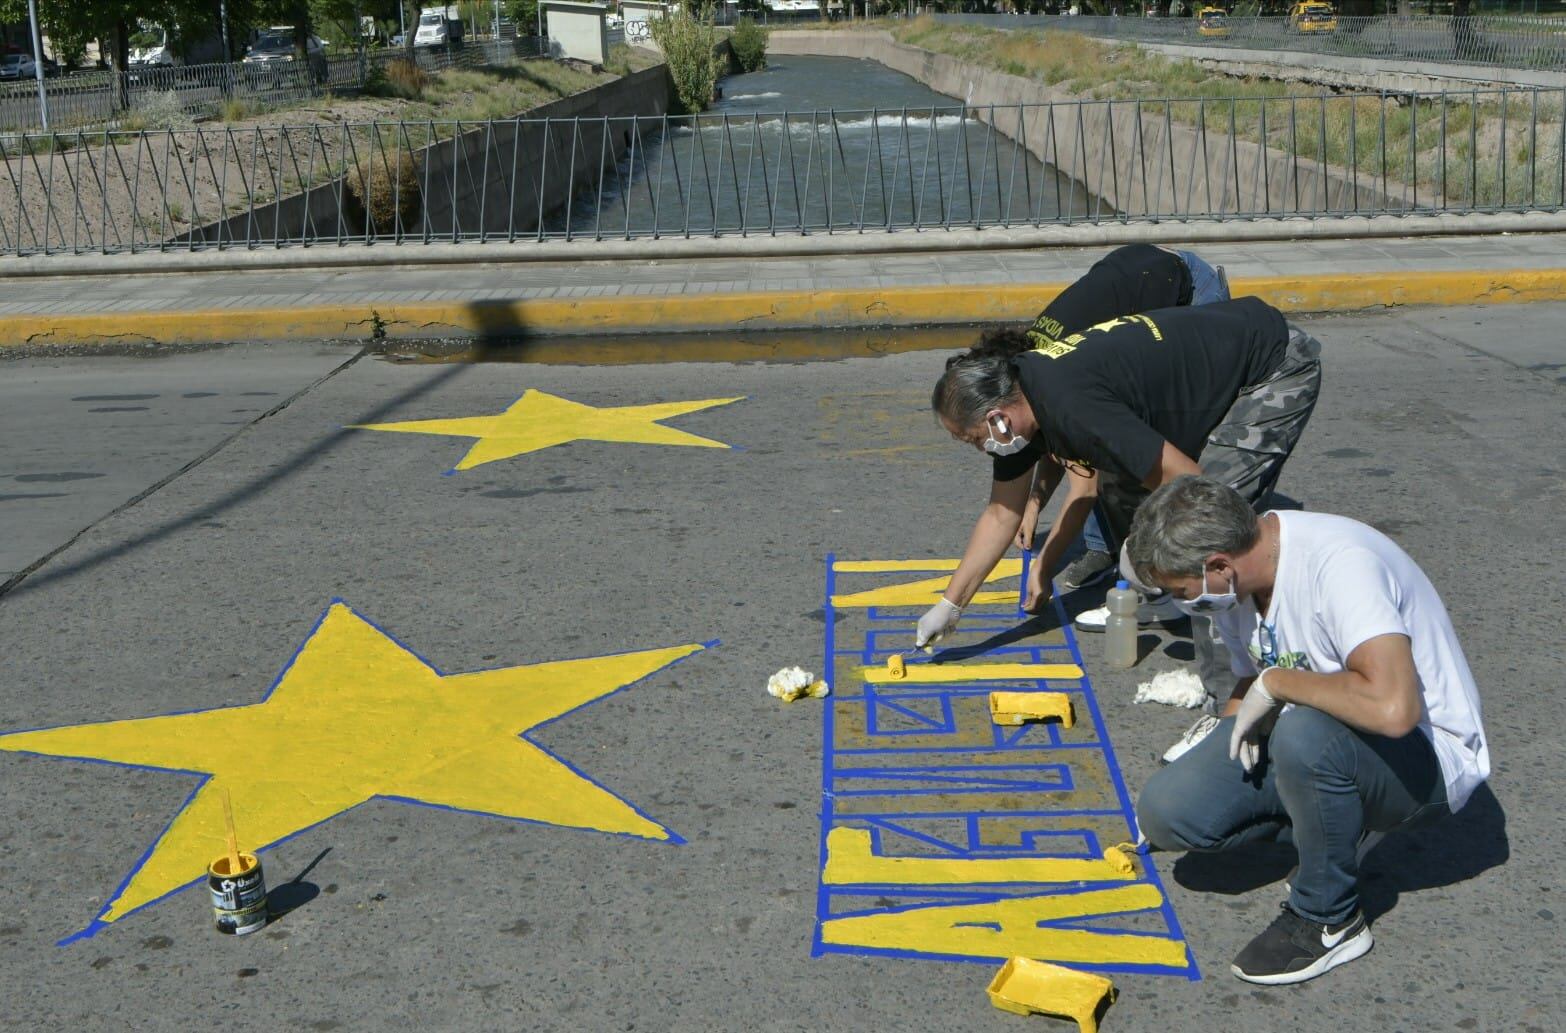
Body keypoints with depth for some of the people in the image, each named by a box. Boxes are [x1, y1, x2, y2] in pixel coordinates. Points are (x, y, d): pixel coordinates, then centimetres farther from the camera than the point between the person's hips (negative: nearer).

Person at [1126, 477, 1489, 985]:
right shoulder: (1232, 579, -4)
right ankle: (1337, 829, 10)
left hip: (1429, 757, -7)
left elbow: (1393, 709, -43)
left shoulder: (1338, 563, -30)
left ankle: (1330, 921, -13)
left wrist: (1276, 683, -29)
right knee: (1168, 812, -12)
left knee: (1304, 733, -39)